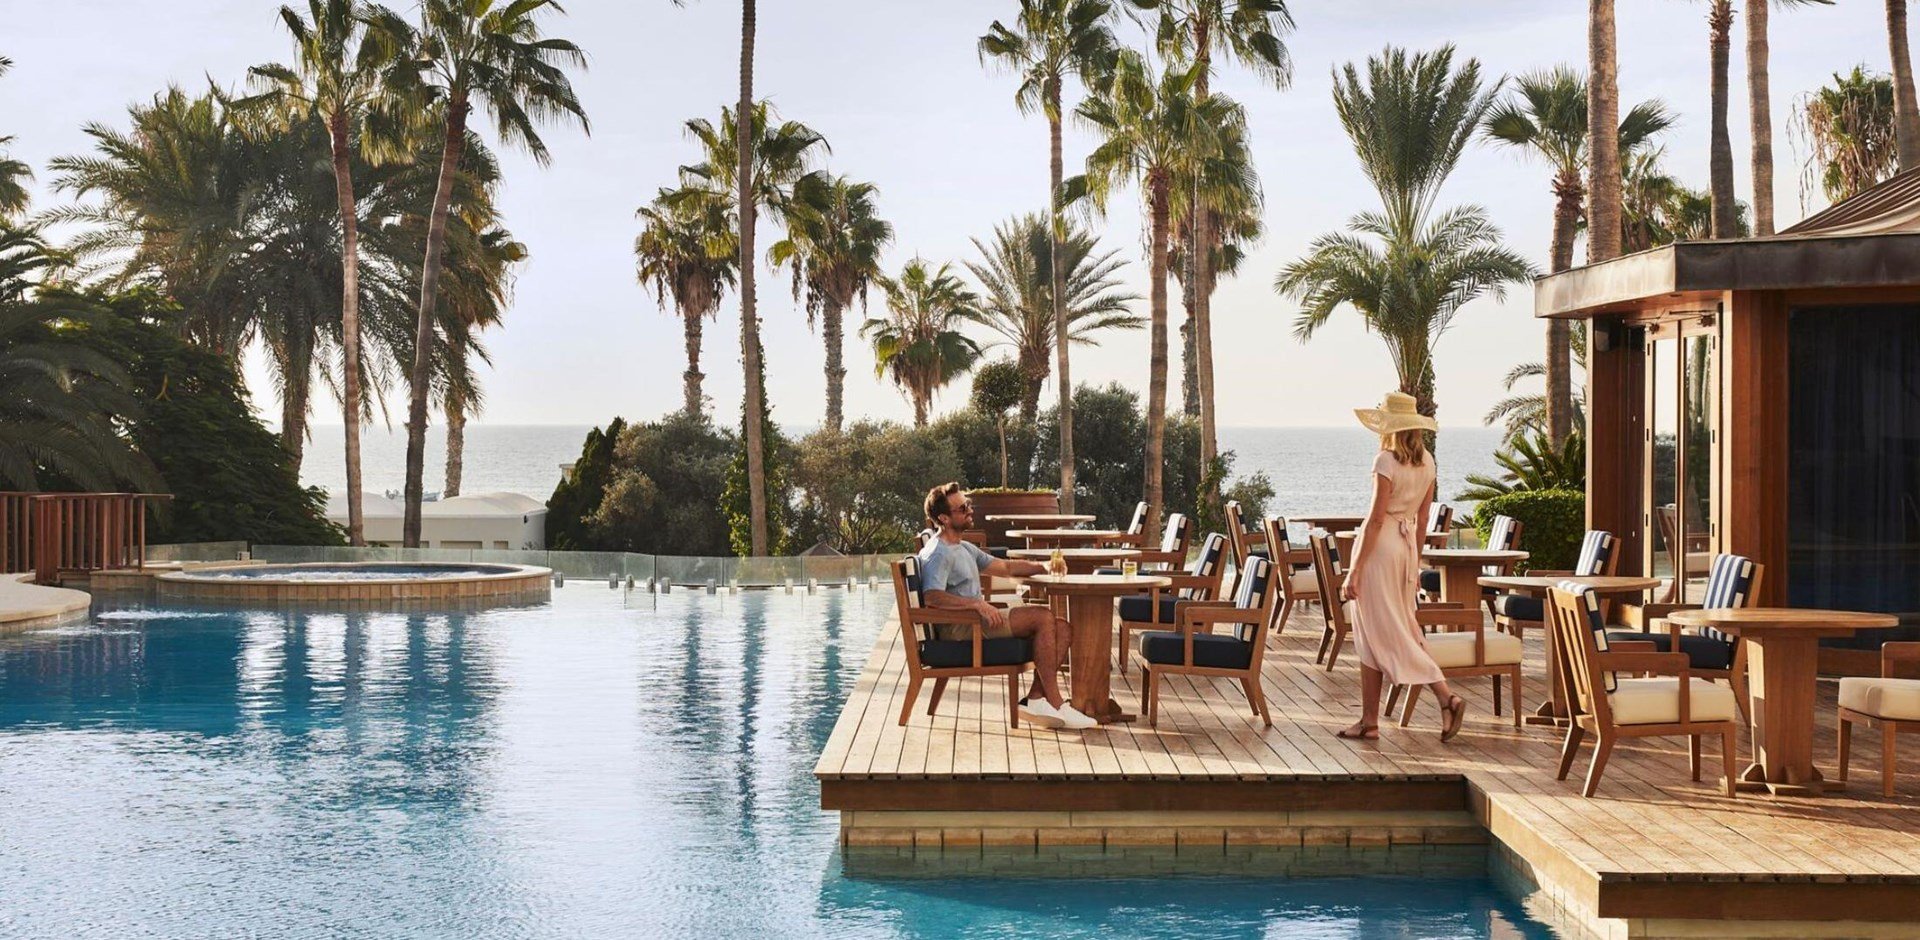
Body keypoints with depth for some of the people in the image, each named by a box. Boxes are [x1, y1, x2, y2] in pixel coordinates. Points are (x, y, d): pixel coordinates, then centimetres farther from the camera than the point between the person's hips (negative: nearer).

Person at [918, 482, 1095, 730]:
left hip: (976, 620, 10)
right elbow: (932, 597, -24)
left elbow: (1004, 567, 28)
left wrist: (1042, 568, 12)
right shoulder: (936, 554, -9)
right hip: (958, 629, -10)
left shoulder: (964, 549, 24)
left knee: (1062, 629, -4)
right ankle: (1055, 704, -20)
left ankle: (1035, 699, -14)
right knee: (1043, 617, -22)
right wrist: (977, 603, -31)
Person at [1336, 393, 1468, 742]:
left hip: (1381, 545, -8)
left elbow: (1376, 518, -16)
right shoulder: (1426, 462, 9)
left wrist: (1355, 569, -14)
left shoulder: (1387, 460, -14)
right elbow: (1422, 517, 14)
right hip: (1407, 544, 8)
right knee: (1369, 635, 11)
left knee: (1385, 634, -2)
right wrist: (1415, 562, 22)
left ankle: (1446, 697, -7)